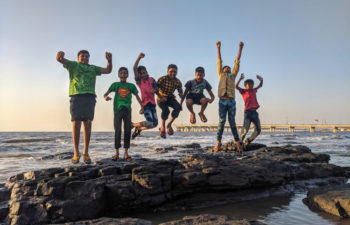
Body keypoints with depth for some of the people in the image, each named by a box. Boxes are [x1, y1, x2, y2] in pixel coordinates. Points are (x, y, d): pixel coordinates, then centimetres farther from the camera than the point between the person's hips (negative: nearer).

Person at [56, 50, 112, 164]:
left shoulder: (93, 68, 29)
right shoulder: (73, 65, 21)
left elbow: (108, 70, 23)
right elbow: (60, 59, 6)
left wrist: (109, 60, 3)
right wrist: (60, 55, -20)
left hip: (90, 97, 2)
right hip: (76, 96, -2)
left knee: (88, 125, -3)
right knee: (76, 124, -7)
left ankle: (86, 153, 0)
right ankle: (76, 153, -2)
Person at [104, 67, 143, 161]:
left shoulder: (131, 86, 9)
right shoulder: (115, 84, 5)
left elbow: (137, 96, 11)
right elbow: (106, 93, -3)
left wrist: (141, 106, -3)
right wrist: (106, 97, -26)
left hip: (127, 110, 2)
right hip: (118, 110, -2)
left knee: (127, 130, 2)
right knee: (118, 131, -2)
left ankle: (126, 152, 9)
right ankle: (117, 152, 6)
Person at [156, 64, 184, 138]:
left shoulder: (178, 82, -6)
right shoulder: (162, 79, -16)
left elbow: (180, 92, 0)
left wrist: (181, 94, -25)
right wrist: (161, 97, -30)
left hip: (170, 98, 4)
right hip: (161, 98, -4)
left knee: (178, 107, -24)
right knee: (166, 110, -30)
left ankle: (169, 124, -7)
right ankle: (162, 127, -5)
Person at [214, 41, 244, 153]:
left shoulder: (233, 75, 23)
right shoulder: (221, 75, 20)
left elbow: (237, 61, 20)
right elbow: (219, 61, 17)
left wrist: (240, 48, 18)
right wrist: (218, 48, 15)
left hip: (232, 101, 1)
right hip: (222, 101, -1)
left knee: (232, 122, 2)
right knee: (221, 121, -5)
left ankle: (237, 141, 5)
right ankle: (218, 142, -2)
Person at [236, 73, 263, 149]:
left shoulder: (254, 91, 19)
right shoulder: (243, 91, 3)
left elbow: (260, 85, 30)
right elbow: (236, 86, -11)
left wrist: (261, 80, 8)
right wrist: (240, 79, -25)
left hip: (255, 113, 6)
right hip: (248, 112, -6)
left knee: (258, 130, 3)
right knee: (245, 130, -13)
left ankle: (248, 141, 21)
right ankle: (240, 142, 6)